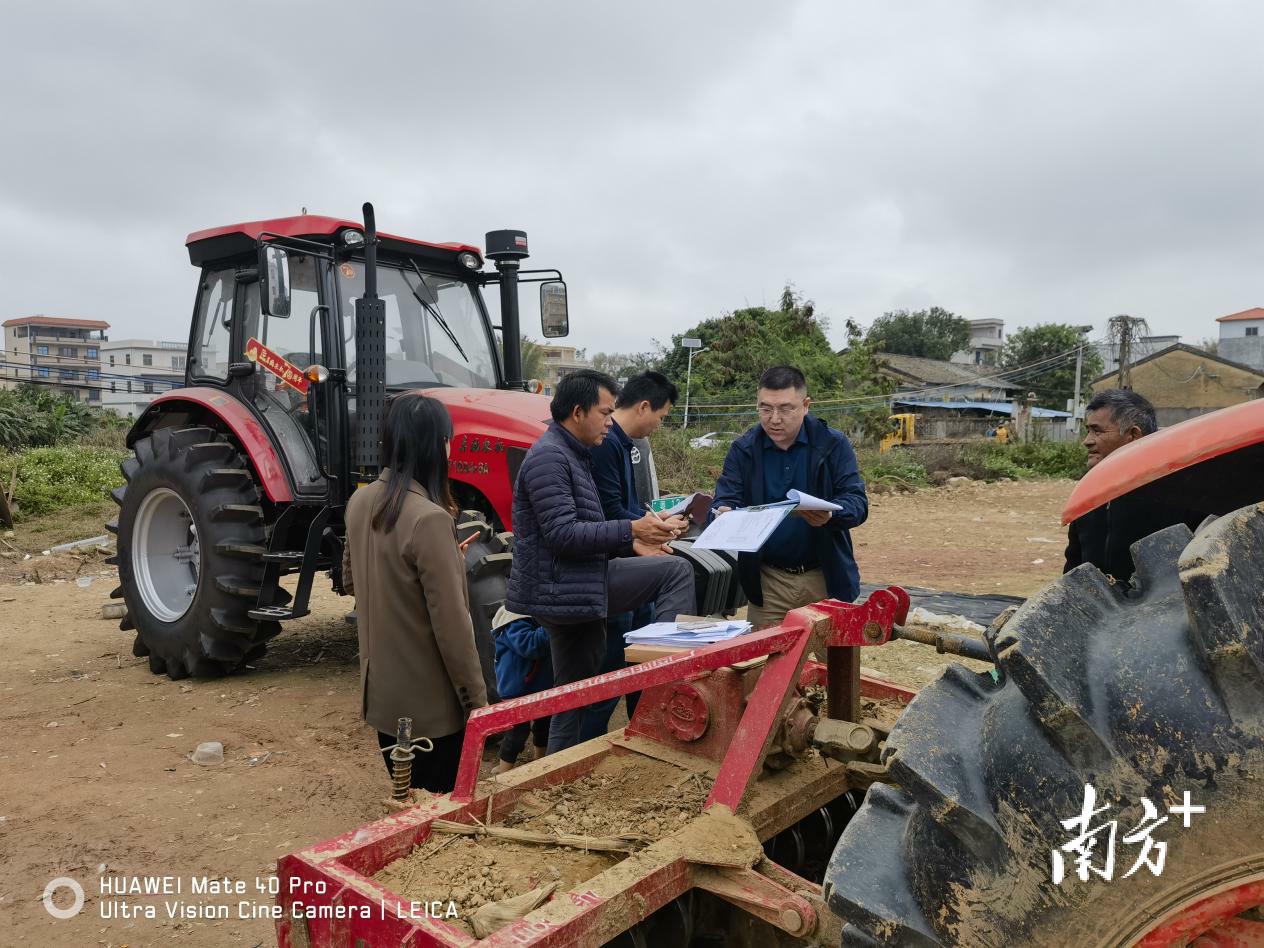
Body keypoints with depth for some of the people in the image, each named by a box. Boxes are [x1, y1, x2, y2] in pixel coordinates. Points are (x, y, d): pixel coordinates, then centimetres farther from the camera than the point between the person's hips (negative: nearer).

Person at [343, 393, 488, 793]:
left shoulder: (360, 502, -1)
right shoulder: (429, 518, -25)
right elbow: (451, 622, -22)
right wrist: (477, 697, -12)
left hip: (381, 691, 8)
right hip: (429, 700, -8)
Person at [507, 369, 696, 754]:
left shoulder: (573, 455, 19)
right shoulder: (549, 456, -14)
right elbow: (562, 535, -22)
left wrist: (631, 543, 12)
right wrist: (631, 530, -23)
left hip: (575, 591, 10)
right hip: (559, 590, -10)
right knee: (676, 572, -14)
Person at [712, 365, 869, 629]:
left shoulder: (833, 445, -5)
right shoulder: (743, 449, -1)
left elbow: (857, 502, -10)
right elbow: (724, 499, -5)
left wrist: (829, 515, -32)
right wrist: (724, 513, -30)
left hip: (825, 578, -1)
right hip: (767, 580, 1)